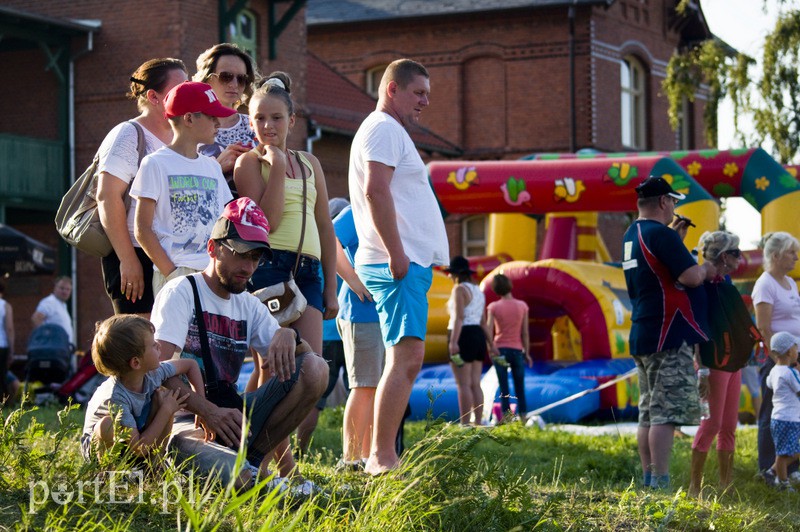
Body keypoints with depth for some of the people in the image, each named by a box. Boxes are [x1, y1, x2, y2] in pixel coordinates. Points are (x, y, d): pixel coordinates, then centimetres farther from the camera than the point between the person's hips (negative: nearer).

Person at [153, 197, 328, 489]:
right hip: (187, 421, -9)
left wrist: (288, 335, -15)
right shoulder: (181, 292, -2)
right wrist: (209, 412, -31)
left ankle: (254, 458, -15)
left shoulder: (249, 306, 18)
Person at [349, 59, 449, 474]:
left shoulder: (390, 131, 27)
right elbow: (375, 190, -19)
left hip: (408, 264, 11)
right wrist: (396, 253, -23)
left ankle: (380, 458, 9)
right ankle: (382, 458, -22)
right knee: (407, 357, -18)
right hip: (400, 264, -11)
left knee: (403, 361, 9)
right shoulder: (383, 128, -6)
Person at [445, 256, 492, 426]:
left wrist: (453, 342, -28)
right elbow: (483, 322, 18)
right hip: (478, 337, 9)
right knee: (475, 384, 8)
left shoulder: (459, 290, -9)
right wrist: (491, 344, 21)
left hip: (463, 336, -9)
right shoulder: (478, 291, 17)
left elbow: (459, 317, -21)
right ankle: (478, 423, 7)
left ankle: (464, 425, -13)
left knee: (463, 384, -10)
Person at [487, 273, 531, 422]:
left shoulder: (493, 307, -4)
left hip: (500, 349, -1)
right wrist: (526, 353, 7)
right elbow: (525, 333, 1)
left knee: (504, 387, 1)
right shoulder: (522, 306, 0)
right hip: (517, 350, 1)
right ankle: (522, 417, 4)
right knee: (520, 387, 8)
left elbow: (489, 331, -7)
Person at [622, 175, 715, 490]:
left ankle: (649, 482, 14)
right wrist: (706, 269, 0)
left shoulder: (631, 236, 15)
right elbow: (690, 277, -20)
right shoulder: (659, 233, -15)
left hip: (642, 336, 10)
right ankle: (660, 485, -14)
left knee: (649, 414, 12)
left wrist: (676, 238, 22)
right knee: (667, 413, -11)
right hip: (669, 337, -10)